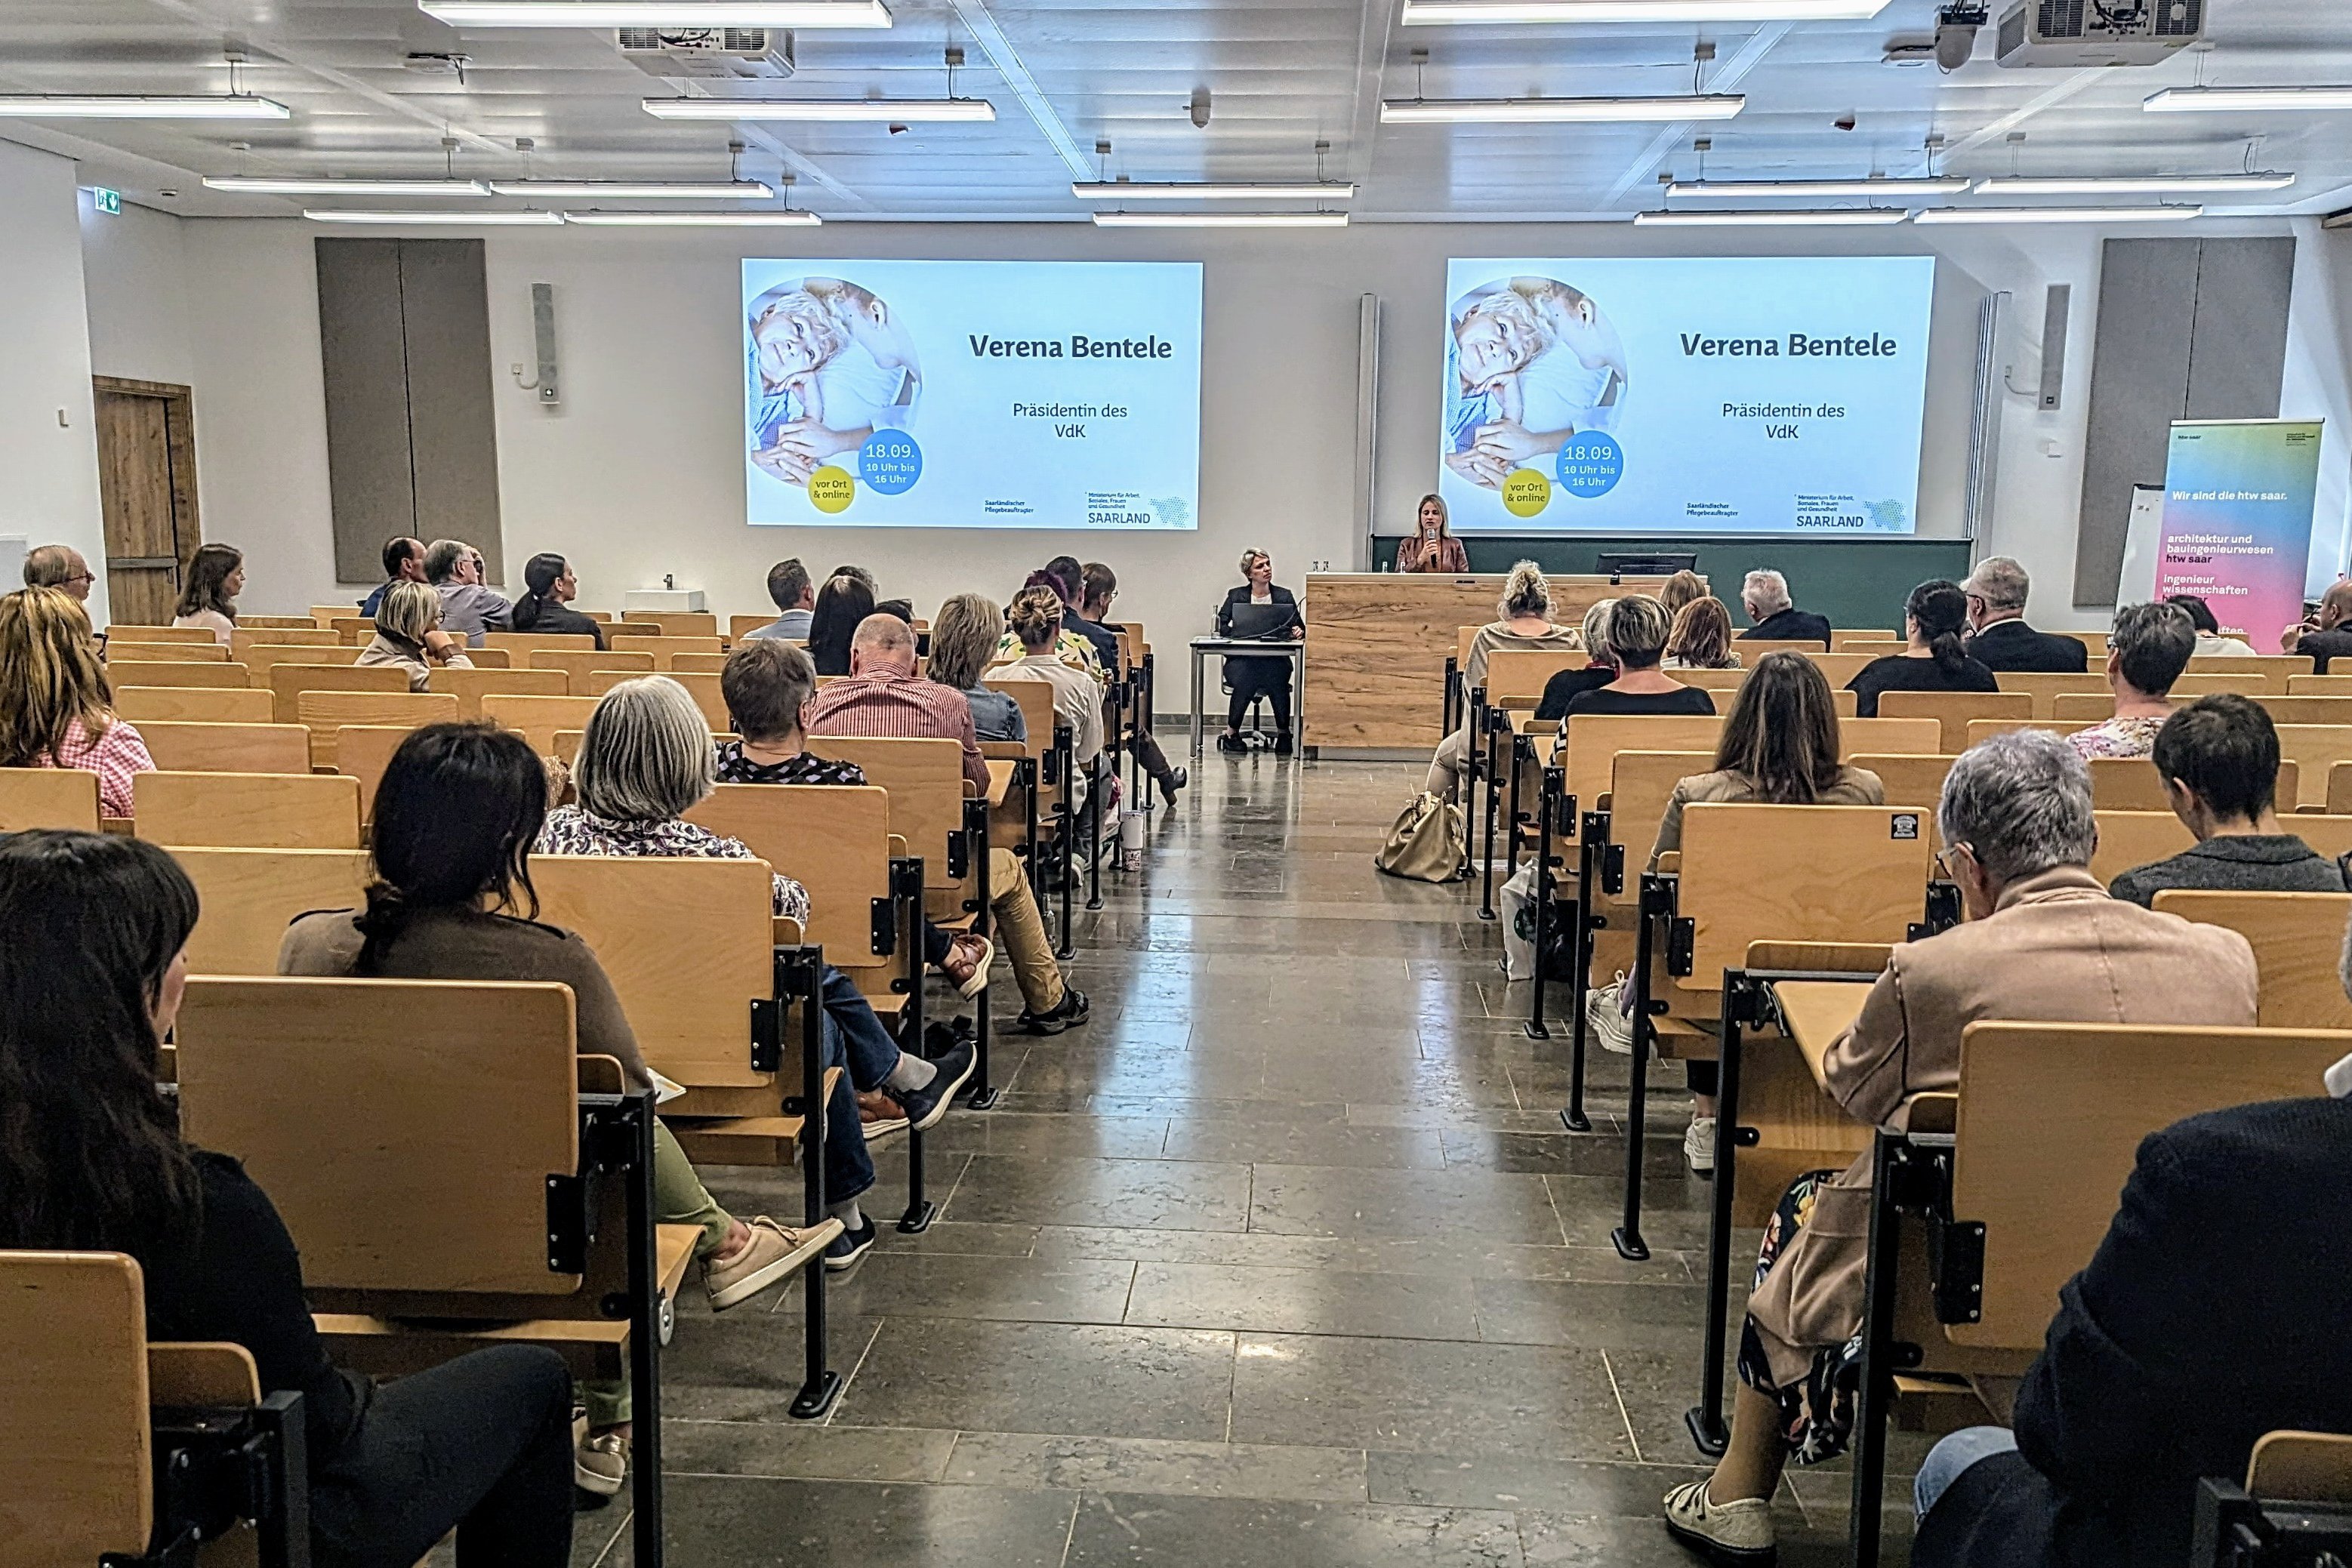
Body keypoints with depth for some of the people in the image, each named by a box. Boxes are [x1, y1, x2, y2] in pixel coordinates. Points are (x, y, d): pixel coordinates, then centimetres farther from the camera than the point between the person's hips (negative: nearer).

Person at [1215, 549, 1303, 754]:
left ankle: (1283, 733, -21)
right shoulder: (1236, 596, 11)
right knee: (1244, 678, -35)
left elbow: (1298, 628, 8)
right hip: (1241, 660, -1)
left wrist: (1298, 632, -17)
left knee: (1277, 678, -34)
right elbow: (1220, 626, -1)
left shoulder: (1284, 596, 14)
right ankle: (1231, 733, -20)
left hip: (1275, 661, 1)